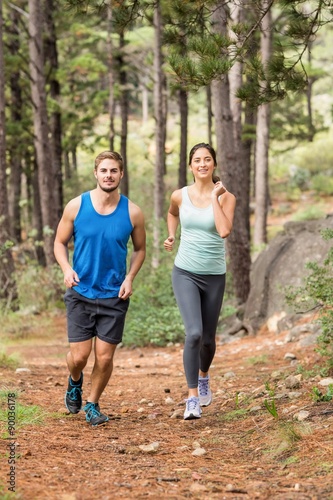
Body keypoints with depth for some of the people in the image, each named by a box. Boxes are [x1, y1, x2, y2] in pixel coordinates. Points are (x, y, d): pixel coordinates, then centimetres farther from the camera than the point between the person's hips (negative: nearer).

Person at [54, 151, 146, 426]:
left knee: (104, 357, 1)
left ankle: (92, 404, 25)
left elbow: (140, 249, 10)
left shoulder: (132, 213, -4)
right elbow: (60, 242, 4)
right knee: (79, 356, -3)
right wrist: (67, 269, -14)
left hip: (114, 295, 1)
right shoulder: (76, 206, -6)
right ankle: (75, 382, 33)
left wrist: (130, 277, -6)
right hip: (81, 293, 0)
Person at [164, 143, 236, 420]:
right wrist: (171, 236, 8)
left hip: (214, 276, 1)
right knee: (194, 333, -20)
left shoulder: (226, 197, -7)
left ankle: (204, 376, 47)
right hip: (185, 273, 0)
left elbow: (224, 231, -24)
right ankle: (193, 398, -13)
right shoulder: (180, 196, -1)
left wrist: (214, 197, -18)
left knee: (208, 338, 13)